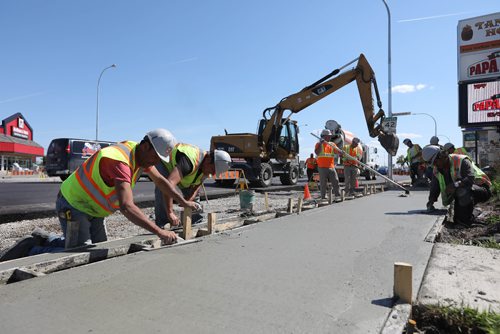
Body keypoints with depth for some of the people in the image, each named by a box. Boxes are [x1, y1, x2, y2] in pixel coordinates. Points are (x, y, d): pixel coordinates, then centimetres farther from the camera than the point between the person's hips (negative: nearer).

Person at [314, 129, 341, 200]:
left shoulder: (332, 144, 14)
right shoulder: (319, 144, 2)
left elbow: (339, 152, 5)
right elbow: (317, 152, -14)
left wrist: (342, 153, -18)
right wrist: (321, 143, -18)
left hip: (331, 167, 4)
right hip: (322, 167, -4)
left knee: (335, 181, 3)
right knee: (323, 183, 0)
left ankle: (338, 195, 10)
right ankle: (323, 197, 8)